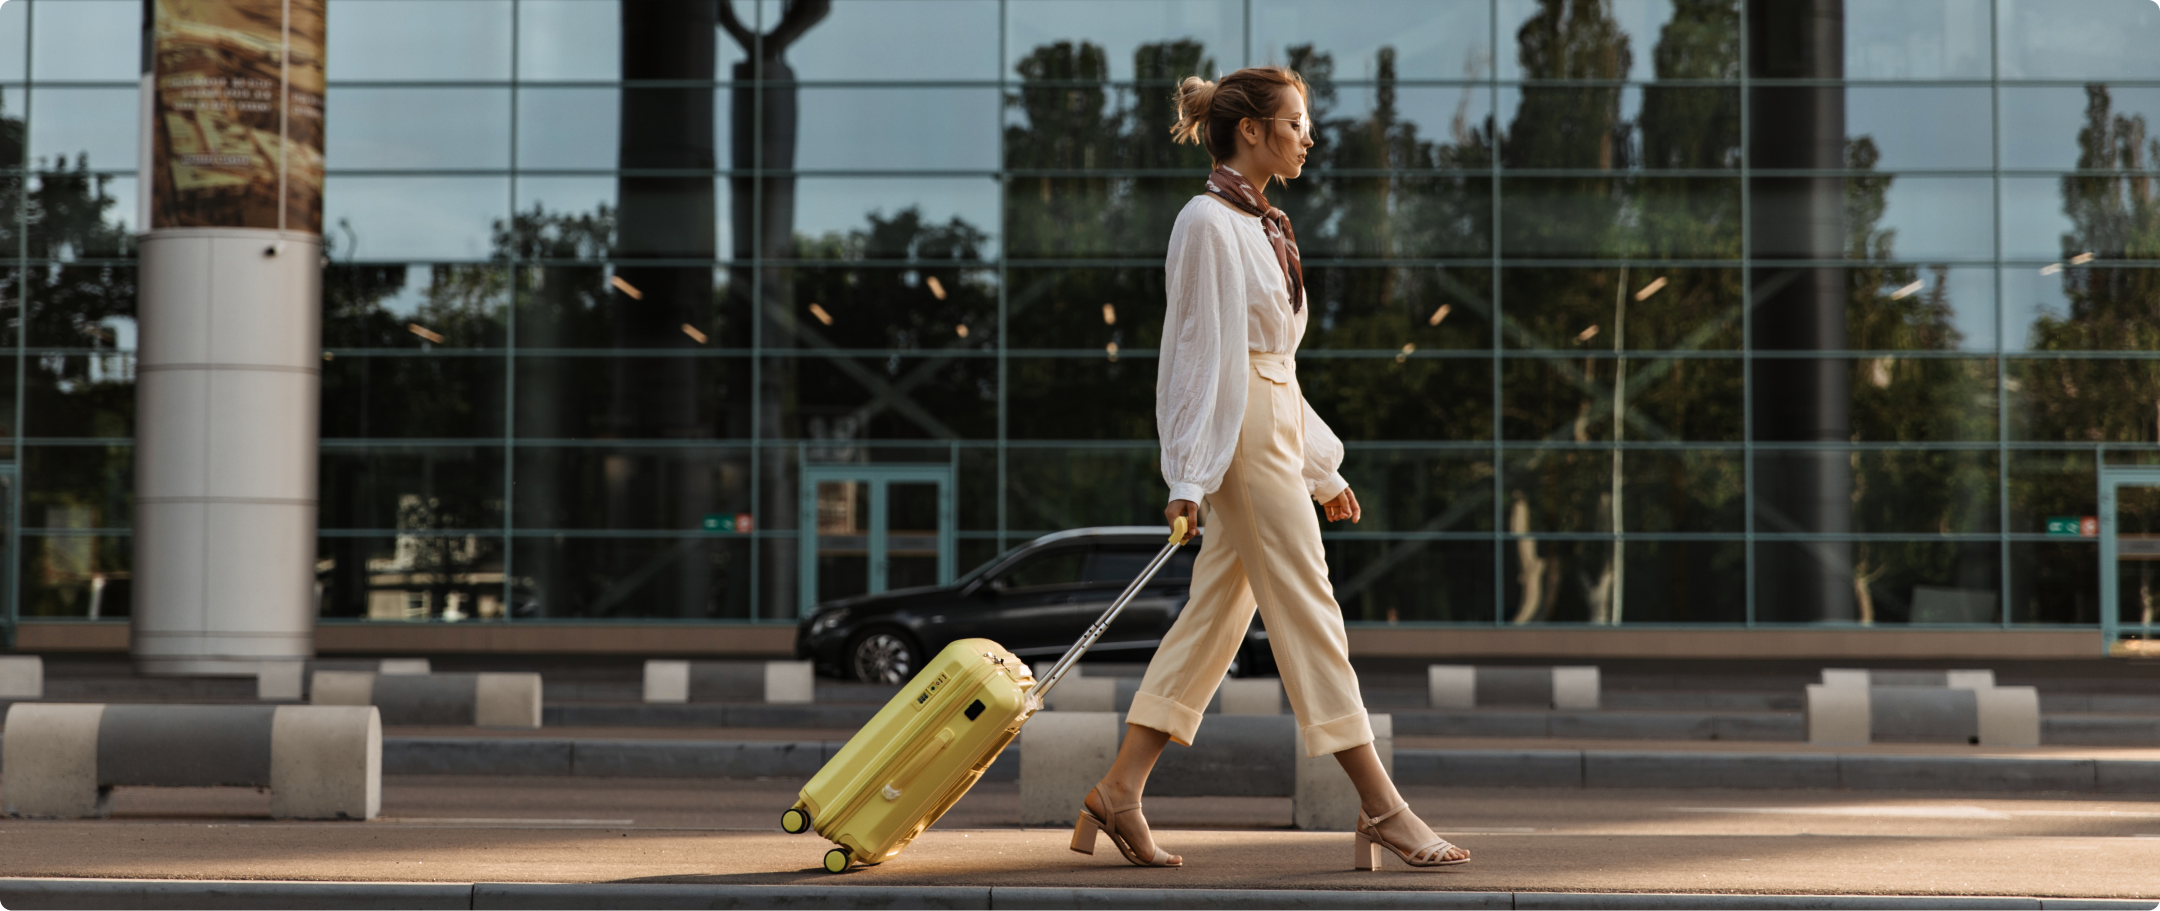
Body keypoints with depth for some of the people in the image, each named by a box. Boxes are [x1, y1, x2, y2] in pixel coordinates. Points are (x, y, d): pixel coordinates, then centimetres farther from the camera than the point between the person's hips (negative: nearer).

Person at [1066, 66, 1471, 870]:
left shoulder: (1259, 226, 17)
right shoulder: (1209, 222, -10)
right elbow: (1197, 351, -14)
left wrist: (1322, 470, 22)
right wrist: (1189, 476, -18)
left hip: (1274, 424, 9)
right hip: (1241, 433, -9)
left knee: (1216, 614, 7)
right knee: (1307, 611, -6)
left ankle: (1120, 795, 9)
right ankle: (1379, 806, -1)